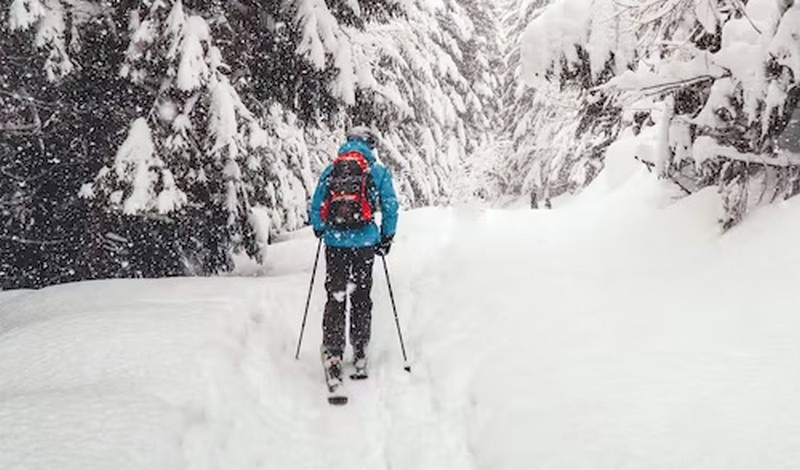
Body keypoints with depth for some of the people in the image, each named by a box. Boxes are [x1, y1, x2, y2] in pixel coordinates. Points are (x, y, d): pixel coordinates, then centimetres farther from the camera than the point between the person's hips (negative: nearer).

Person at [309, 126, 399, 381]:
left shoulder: (330, 170, 6)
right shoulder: (379, 171, 2)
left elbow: (316, 206, 9)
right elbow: (390, 207, 2)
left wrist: (319, 229, 26)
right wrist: (386, 237, 14)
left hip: (335, 242, 1)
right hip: (365, 243, -1)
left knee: (335, 297, 8)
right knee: (361, 299, 10)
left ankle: (332, 353, 1)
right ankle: (360, 355, 15)